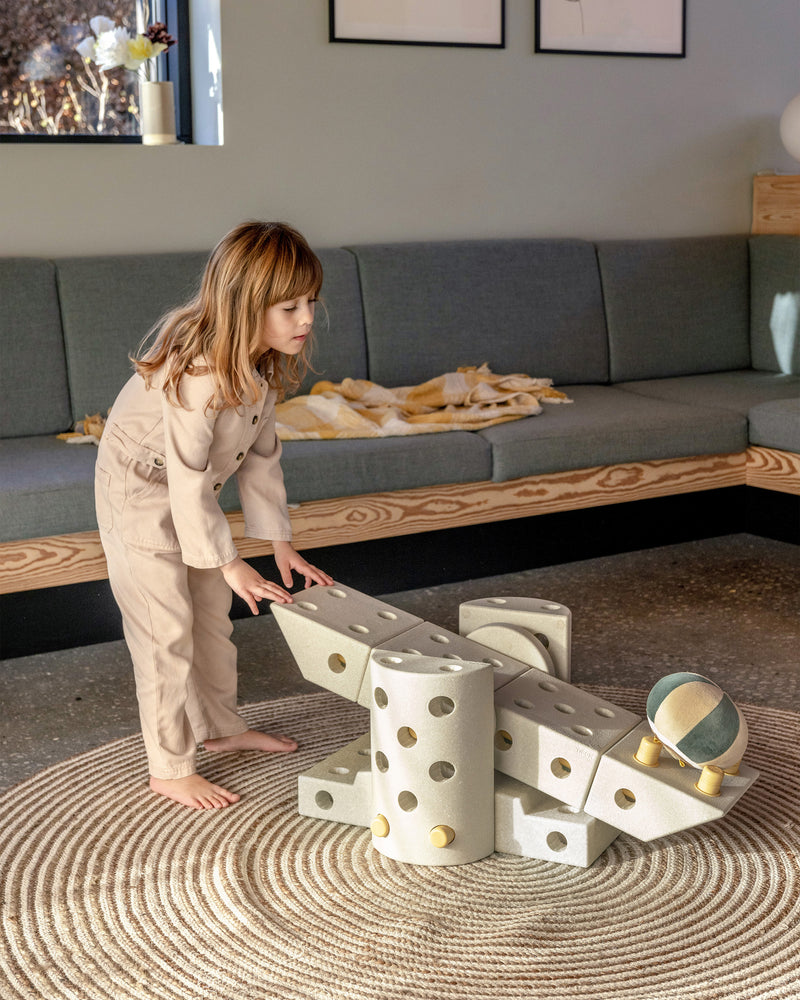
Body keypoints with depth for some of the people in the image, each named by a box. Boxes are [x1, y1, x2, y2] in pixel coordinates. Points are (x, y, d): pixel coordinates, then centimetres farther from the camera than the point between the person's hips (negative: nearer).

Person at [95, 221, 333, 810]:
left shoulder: (263, 364, -7)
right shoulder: (198, 370, -35)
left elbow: (261, 454, 1)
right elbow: (189, 476, -31)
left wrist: (281, 543, 0)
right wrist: (229, 563, -26)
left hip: (193, 490, 9)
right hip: (140, 490, -9)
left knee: (213, 612, 18)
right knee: (166, 629, -4)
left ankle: (221, 726, 37)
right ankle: (170, 768, 8)